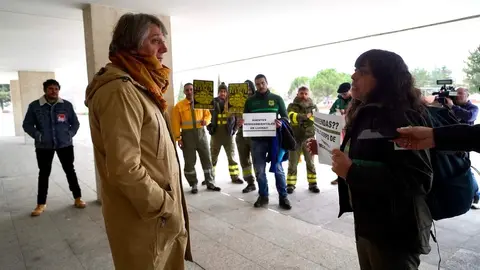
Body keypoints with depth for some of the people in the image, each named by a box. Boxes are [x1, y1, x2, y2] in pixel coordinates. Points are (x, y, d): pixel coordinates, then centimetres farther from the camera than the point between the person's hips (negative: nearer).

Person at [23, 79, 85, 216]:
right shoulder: (34, 106, -3)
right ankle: (41, 204, 22)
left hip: (65, 144, 0)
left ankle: (78, 198, 20)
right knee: (44, 174, 10)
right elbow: (27, 125, 2)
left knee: (70, 170, 8)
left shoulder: (67, 105, 0)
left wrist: (70, 134, -5)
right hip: (44, 146, 0)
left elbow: (75, 123, 8)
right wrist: (38, 135, -12)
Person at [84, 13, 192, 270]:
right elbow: (124, 169, -29)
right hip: (143, 217, -9)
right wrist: (165, 208, -18)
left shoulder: (138, 87, 11)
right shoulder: (120, 90, -22)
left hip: (162, 210, 9)